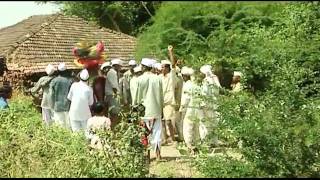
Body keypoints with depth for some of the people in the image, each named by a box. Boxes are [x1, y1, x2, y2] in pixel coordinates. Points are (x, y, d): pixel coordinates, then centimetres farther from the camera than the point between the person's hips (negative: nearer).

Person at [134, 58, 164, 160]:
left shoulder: (140, 79, -8)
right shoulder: (158, 78, 1)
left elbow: (137, 95, -1)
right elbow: (161, 95, 8)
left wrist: (135, 106, 11)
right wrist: (161, 107, 17)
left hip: (144, 109, -2)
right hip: (156, 109, 3)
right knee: (157, 131, 6)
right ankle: (158, 154, 5)